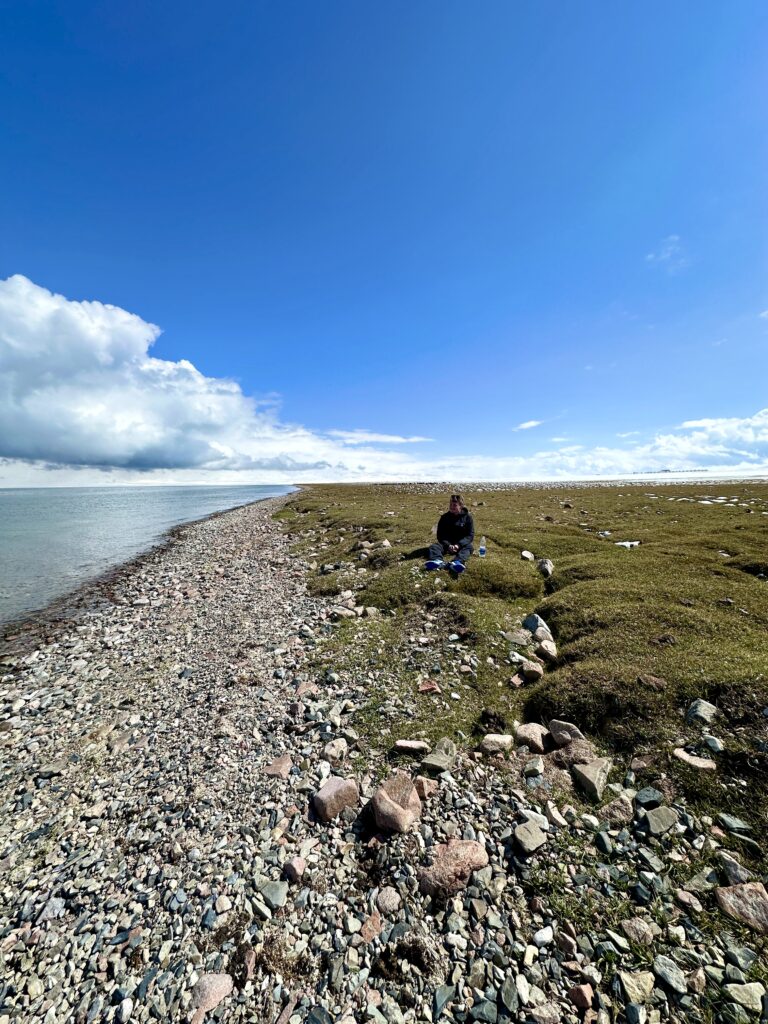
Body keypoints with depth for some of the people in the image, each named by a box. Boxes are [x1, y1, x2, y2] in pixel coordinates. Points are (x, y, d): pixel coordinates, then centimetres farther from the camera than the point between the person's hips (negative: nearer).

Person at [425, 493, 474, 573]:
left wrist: (458, 545, -23)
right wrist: (448, 545, -20)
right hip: (447, 544, 1)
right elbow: (440, 535, 0)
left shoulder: (467, 517, 0)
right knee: (434, 546, -24)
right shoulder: (444, 517, 3)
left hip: (461, 544, -1)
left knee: (468, 547, -32)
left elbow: (470, 535, -6)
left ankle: (457, 562, -62)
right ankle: (438, 561, -58)